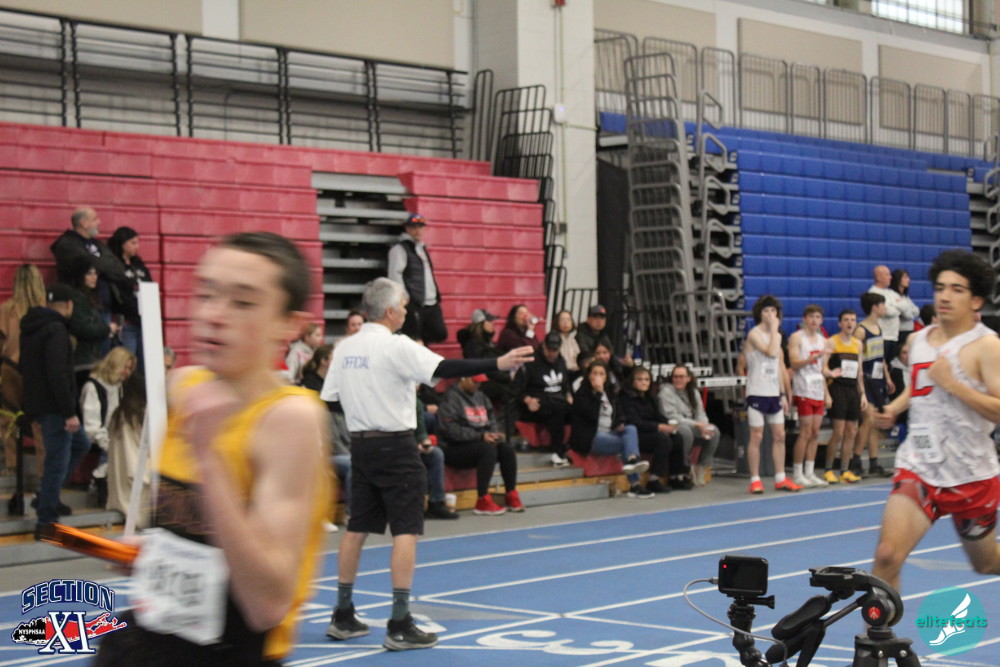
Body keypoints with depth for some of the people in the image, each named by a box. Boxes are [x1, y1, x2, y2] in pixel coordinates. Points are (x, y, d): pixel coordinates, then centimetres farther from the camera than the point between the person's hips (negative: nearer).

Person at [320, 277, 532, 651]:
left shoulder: (345, 349, 6)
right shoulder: (395, 346, -14)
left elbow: (328, 399, 9)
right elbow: (444, 368, -25)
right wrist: (498, 364, -27)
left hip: (361, 446, 7)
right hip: (395, 446, -7)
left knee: (357, 529, 13)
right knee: (406, 532, -4)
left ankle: (343, 618, 20)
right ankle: (400, 626, -6)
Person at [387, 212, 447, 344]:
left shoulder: (422, 248, 23)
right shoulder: (400, 248, -4)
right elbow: (395, 275, -12)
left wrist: (436, 294, 20)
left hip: (431, 303, 8)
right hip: (413, 304, -8)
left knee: (440, 333, 2)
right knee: (412, 340, -7)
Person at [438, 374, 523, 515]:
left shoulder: (480, 396, 13)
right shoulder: (452, 398, -11)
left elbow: (491, 421, 19)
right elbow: (452, 430, -18)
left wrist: (494, 434, -5)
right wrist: (481, 436, -21)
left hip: (480, 443, 7)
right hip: (456, 448, -7)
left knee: (507, 449, -15)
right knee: (488, 450, -31)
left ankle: (511, 496, -6)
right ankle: (482, 501, -28)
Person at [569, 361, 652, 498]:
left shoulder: (611, 396, 20)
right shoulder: (581, 395, 1)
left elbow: (619, 416, 20)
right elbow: (592, 414, -15)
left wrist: (620, 424, -3)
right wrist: (598, 392, -12)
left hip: (610, 434, 6)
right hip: (590, 437, -6)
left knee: (631, 429, -25)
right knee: (627, 442, -25)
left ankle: (632, 460, -46)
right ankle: (634, 484, -30)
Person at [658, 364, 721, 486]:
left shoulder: (693, 392, 13)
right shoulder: (667, 391, -9)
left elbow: (700, 413, 10)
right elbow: (671, 417, -18)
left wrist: (704, 426, -15)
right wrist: (697, 425, -23)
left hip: (691, 427, 7)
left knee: (714, 431, -14)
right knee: (686, 432, -38)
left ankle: (702, 466, -7)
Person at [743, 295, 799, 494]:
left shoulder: (777, 335, 15)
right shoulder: (754, 334, -9)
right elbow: (771, 352, -25)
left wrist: (783, 394, 16)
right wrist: (774, 328, -16)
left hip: (774, 393, 7)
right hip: (757, 393, -7)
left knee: (779, 435, 7)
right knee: (756, 436, -4)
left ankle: (780, 479, 13)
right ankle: (755, 480, 1)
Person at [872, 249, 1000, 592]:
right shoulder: (919, 340, 7)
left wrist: (953, 384, -25)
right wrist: (894, 408, 8)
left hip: (971, 476, -3)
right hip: (918, 468, 3)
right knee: (887, 555, -16)